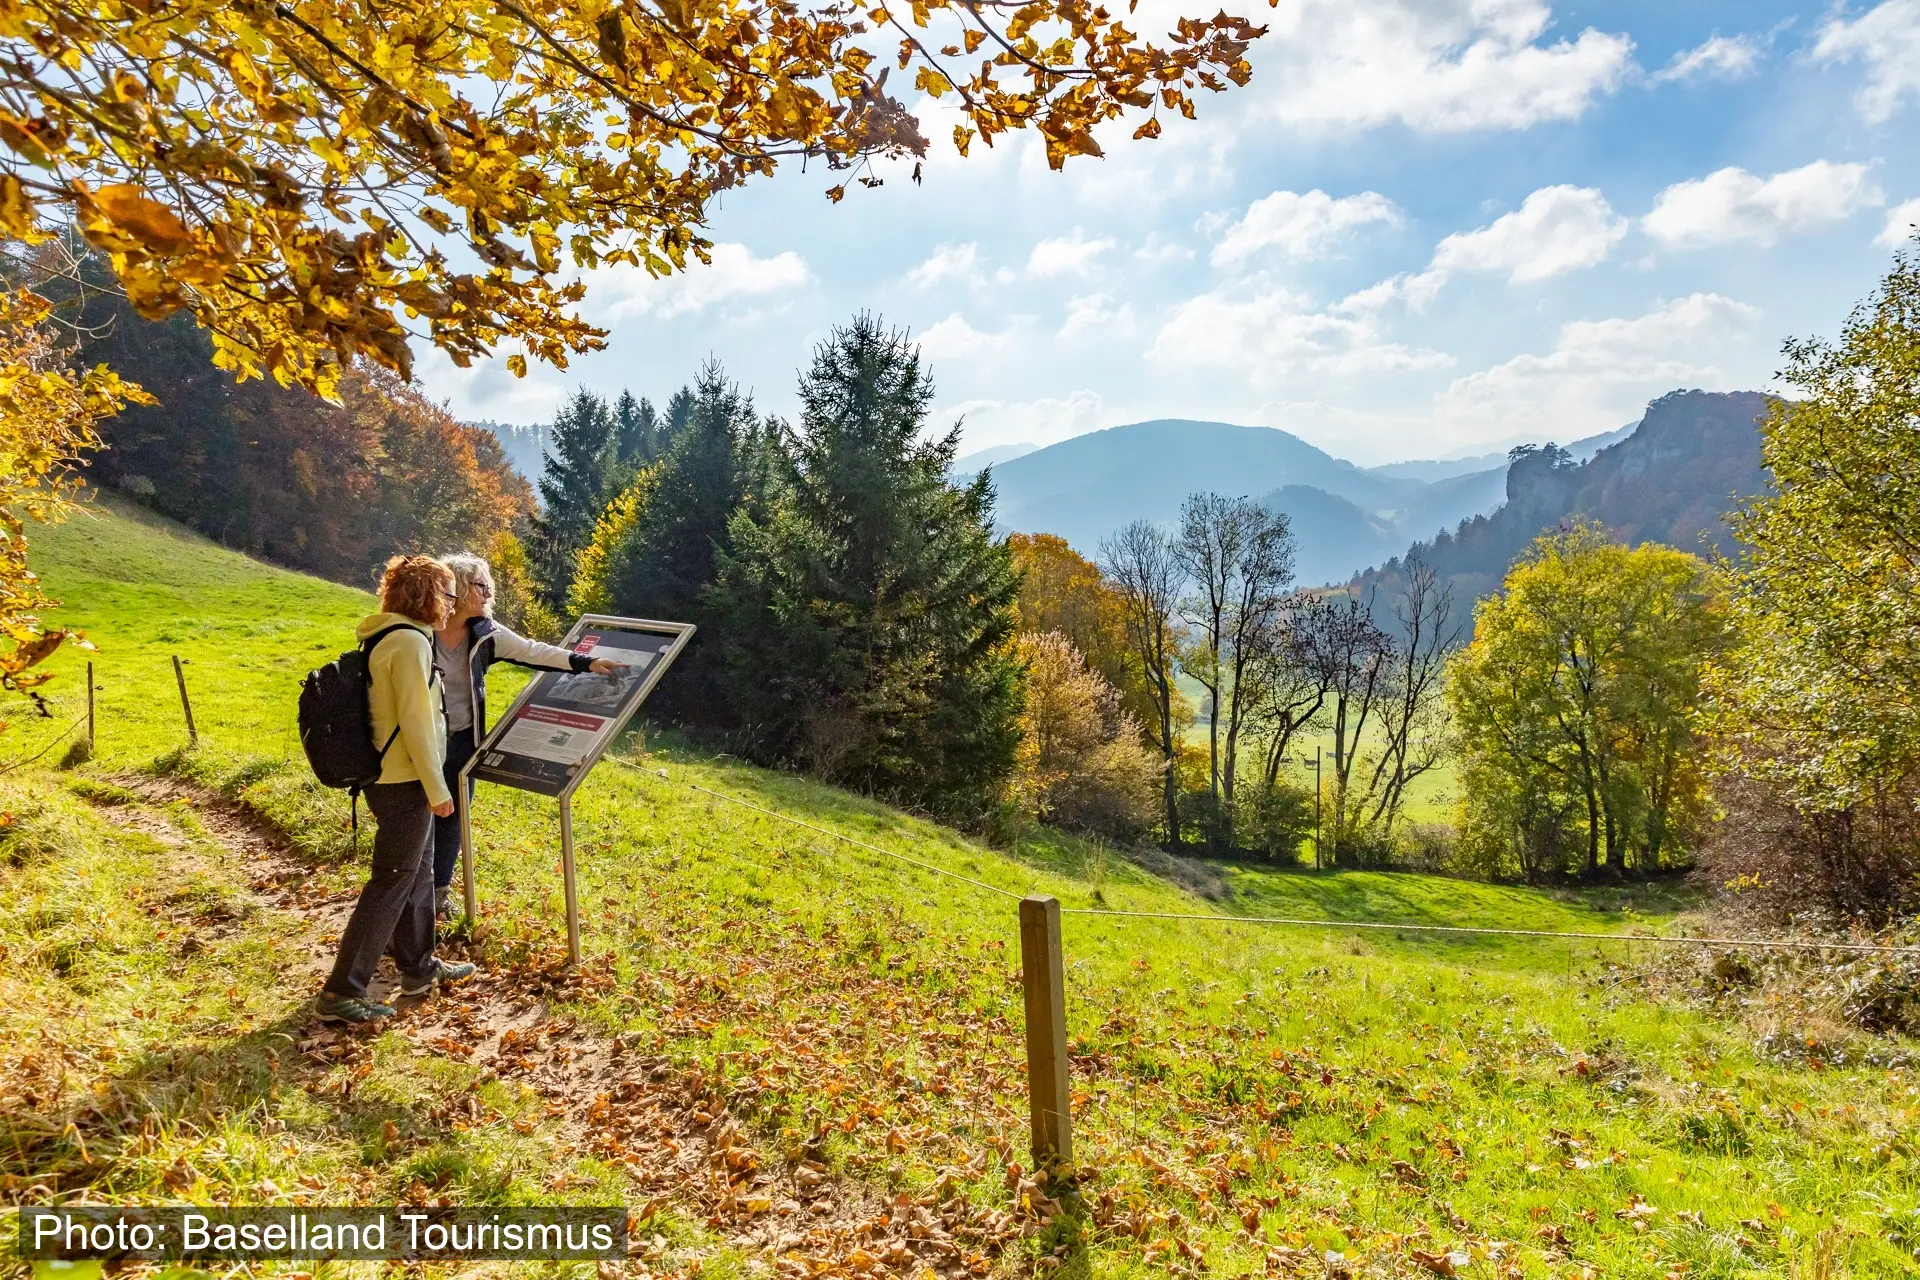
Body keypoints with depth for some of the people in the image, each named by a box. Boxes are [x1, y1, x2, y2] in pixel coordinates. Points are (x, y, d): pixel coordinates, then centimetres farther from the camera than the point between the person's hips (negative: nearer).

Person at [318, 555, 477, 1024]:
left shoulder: (384, 637, 10)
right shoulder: (409, 642, -19)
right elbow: (416, 722, -22)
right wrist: (437, 788, -17)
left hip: (392, 777, 10)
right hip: (405, 783, -10)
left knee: (418, 872, 19)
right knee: (391, 883, -4)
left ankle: (418, 967, 31)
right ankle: (342, 992, 2)